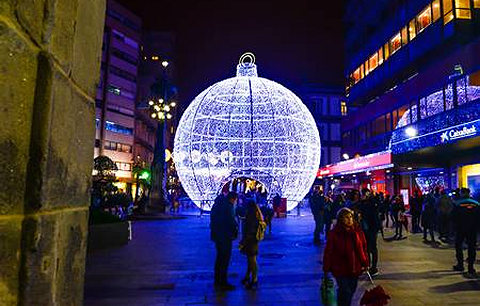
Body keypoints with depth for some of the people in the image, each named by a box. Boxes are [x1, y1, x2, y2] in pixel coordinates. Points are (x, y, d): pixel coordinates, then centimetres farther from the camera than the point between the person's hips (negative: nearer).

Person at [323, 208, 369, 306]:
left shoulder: (357, 230, -2)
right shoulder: (334, 233, -15)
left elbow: (364, 247, 8)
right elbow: (328, 252, -11)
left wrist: (365, 263, 8)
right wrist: (326, 269, -8)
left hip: (355, 268, 5)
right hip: (340, 269, -5)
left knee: (352, 290, 18)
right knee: (345, 291, -4)